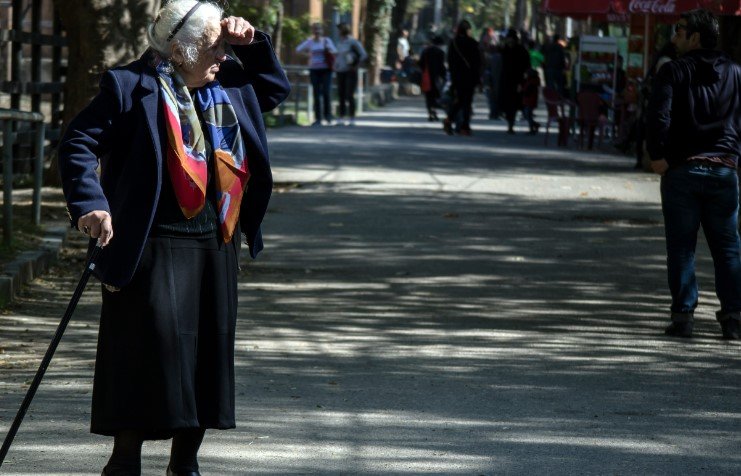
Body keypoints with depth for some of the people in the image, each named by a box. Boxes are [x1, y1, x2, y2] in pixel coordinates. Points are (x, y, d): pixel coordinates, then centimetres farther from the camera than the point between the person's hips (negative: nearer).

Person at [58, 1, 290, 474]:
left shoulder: (230, 86, 12)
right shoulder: (129, 87, -7)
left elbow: (276, 88, 30)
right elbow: (78, 144, -9)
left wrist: (253, 45, 12)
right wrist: (90, 202, -23)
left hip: (216, 245, 7)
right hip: (154, 246, -7)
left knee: (210, 348, 9)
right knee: (151, 346, -9)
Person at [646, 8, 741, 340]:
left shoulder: (674, 71, -4)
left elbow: (659, 115, -16)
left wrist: (658, 156, -9)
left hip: (682, 169, -3)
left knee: (681, 247, 3)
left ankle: (683, 315, -1)